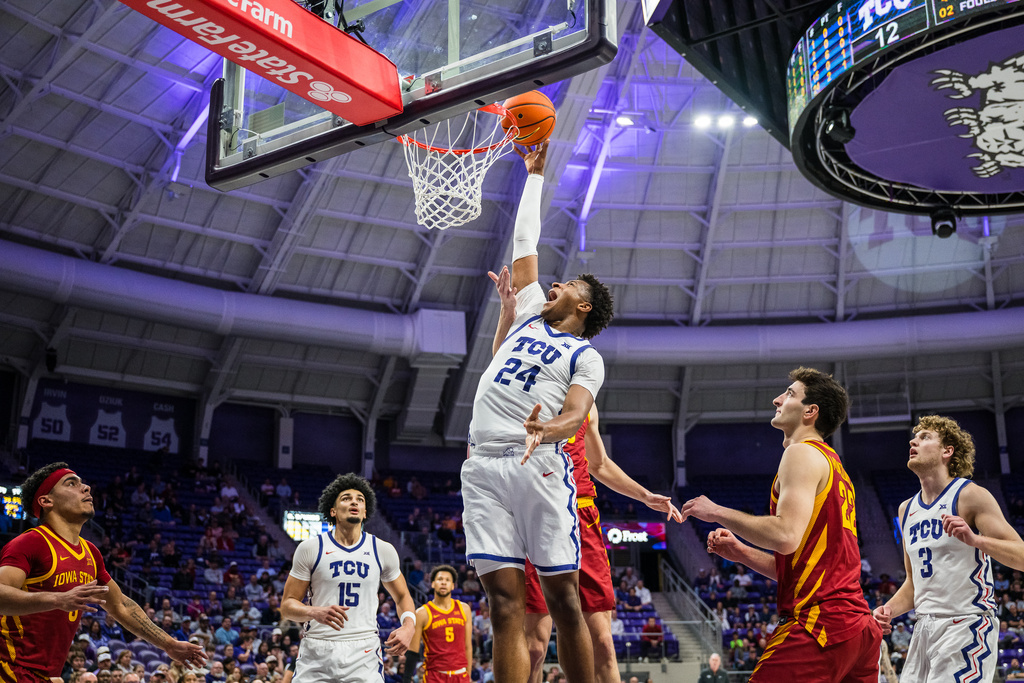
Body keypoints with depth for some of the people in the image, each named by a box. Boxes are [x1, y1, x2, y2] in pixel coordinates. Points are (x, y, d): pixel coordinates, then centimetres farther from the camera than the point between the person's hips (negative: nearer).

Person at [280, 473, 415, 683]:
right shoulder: (311, 548, 1)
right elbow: (287, 606, 2)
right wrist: (315, 612, -19)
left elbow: (402, 596, 19)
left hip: (363, 654, 1)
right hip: (316, 654, -1)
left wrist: (408, 626, -2)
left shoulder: (383, 550, 6)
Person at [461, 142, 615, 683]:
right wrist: (535, 174, 34)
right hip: (483, 467, 4)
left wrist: (545, 430, -30)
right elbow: (524, 241, 30)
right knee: (505, 602, -2)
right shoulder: (531, 315, 24)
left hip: (539, 467, -4)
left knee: (562, 599, -2)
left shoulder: (586, 356, 9)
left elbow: (575, 415, -8)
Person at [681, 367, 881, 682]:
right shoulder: (833, 466, 26)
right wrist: (741, 553, 17)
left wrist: (718, 512, -10)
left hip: (821, 620, -10)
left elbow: (786, 536, -21)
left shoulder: (803, 453, -4)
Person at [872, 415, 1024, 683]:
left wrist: (975, 540, -30)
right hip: (924, 628, 7)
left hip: (967, 625, -7)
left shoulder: (970, 495, -7)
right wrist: (890, 609, 4)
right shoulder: (907, 509, 15)